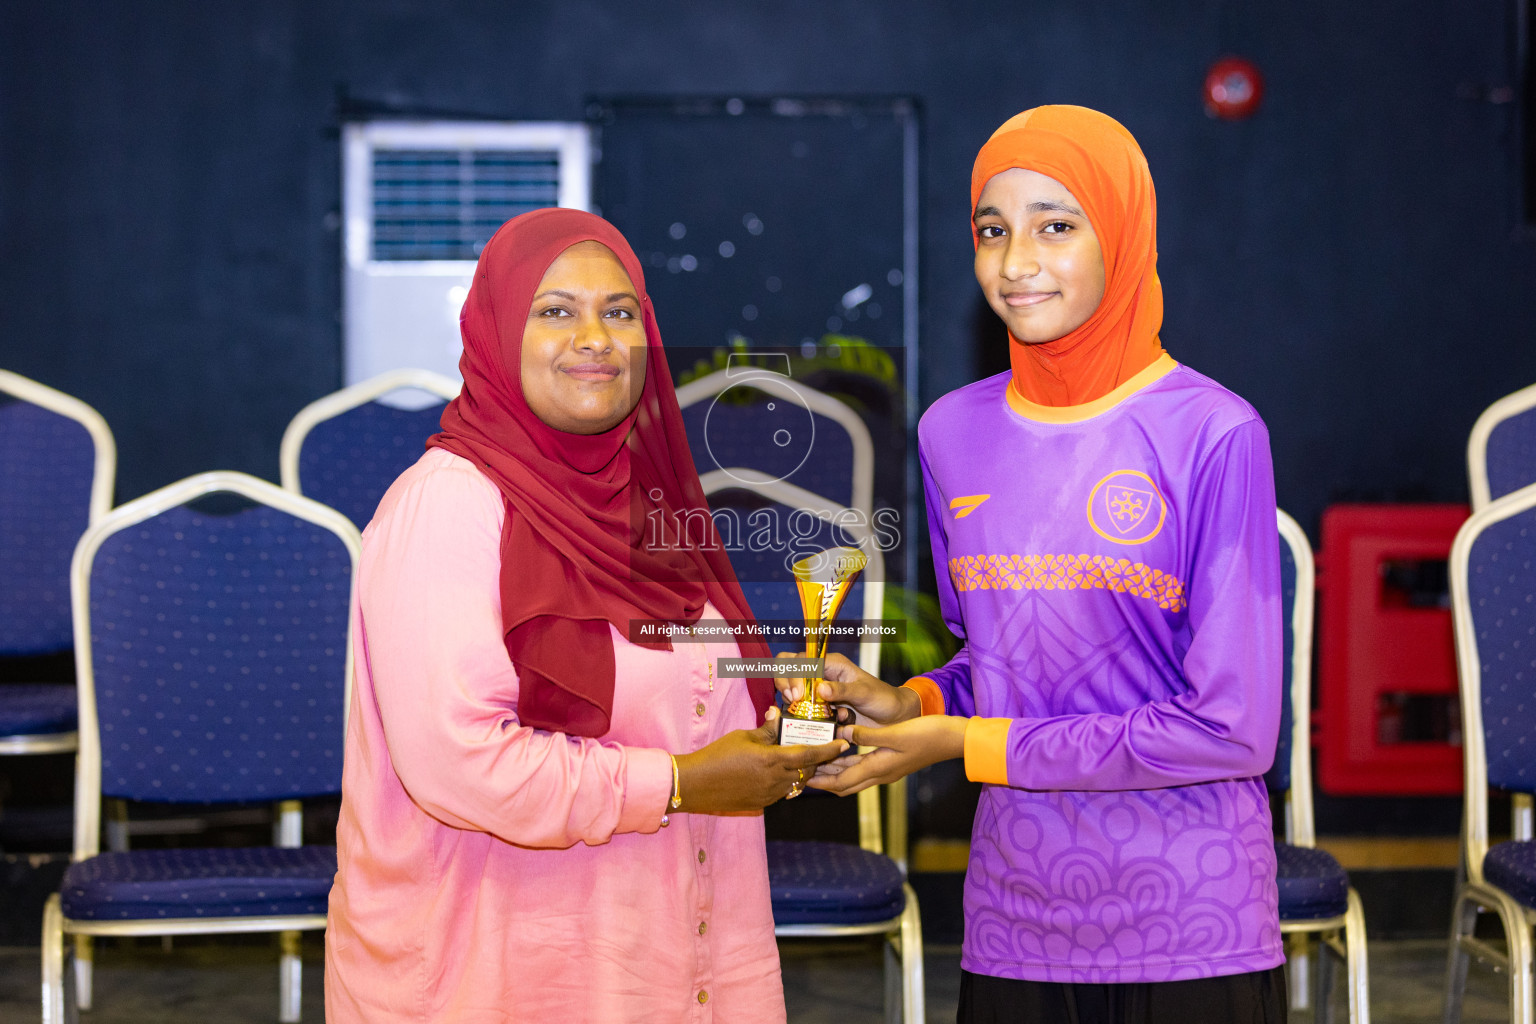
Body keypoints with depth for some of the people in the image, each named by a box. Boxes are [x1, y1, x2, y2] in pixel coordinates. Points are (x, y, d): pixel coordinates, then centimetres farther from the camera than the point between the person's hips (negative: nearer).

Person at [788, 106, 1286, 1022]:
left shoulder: (1212, 435, -11)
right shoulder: (955, 433, 5)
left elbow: (1230, 728, -14)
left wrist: (970, 744, -12)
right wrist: (914, 704, -3)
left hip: (1194, 939, -4)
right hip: (1015, 934, 4)